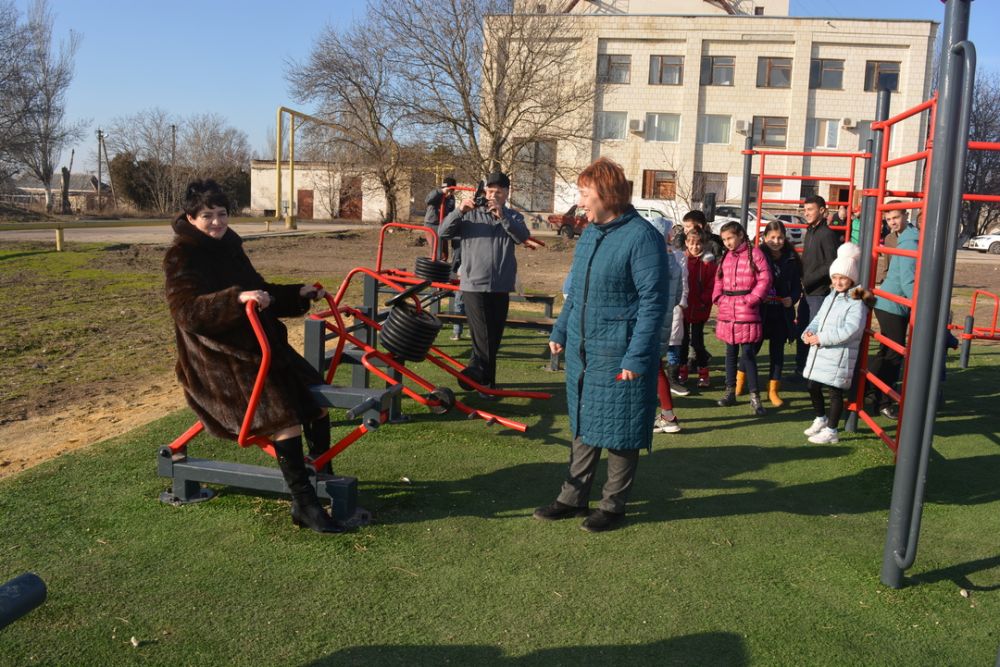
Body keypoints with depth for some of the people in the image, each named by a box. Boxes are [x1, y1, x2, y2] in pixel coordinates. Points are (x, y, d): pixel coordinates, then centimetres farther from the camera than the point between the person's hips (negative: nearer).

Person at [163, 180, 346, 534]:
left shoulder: (229, 247, 16)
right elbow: (188, 311, -23)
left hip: (256, 344, 8)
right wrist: (236, 298, -37)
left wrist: (297, 294, 9)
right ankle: (304, 504, -19)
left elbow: (259, 291, 24)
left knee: (316, 395, -3)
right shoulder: (181, 256, -7)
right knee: (283, 411, -25)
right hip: (215, 357, -8)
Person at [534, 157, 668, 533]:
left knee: (619, 432, 6)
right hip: (581, 351, 8)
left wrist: (637, 356, -20)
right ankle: (573, 498, 28)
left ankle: (613, 505, 21)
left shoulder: (641, 237, -14)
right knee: (583, 428, 16)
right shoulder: (589, 235, 11)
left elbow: (652, 302, -17)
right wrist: (560, 331, 15)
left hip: (619, 357, -8)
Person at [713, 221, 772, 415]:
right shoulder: (726, 256, 13)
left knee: (747, 353, -6)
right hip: (726, 310, 6)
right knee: (730, 352, 13)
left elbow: (764, 279, -9)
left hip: (746, 311, -6)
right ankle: (730, 391, 22)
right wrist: (718, 297, 2)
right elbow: (719, 279, 17)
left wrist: (752, 299, -15)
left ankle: (754, 396, 1)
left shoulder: (754, 253, -6)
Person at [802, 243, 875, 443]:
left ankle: (831, 431, 14)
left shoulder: (856, 303, -14)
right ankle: (821, 419, 39)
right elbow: (818, 319, 15)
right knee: (813, 387, 16)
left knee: (835, 392, 3)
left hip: (839, 356, -8)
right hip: (819, 354, 8)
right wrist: (808, 332, -6)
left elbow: (850, 330, -25)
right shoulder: (830, 297, 13)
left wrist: (821, 338, -23)